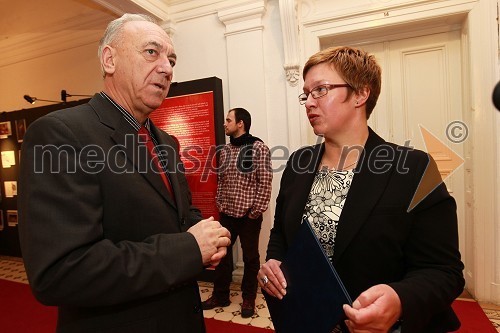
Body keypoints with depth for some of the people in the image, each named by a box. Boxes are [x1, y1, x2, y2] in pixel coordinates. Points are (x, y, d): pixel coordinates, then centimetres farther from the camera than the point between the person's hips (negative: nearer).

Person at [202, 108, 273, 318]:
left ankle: (248, 298, 29)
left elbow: (265, 183, -12)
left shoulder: (258, 148, -10)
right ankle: (220, 295, 33)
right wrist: (220, 204, 8)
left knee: (250, 256, 10)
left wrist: (256, 210, -13)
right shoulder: (225, 150, 8)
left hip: (248, 214, -5)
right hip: (227, 213, 6)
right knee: (222, 253, 14)